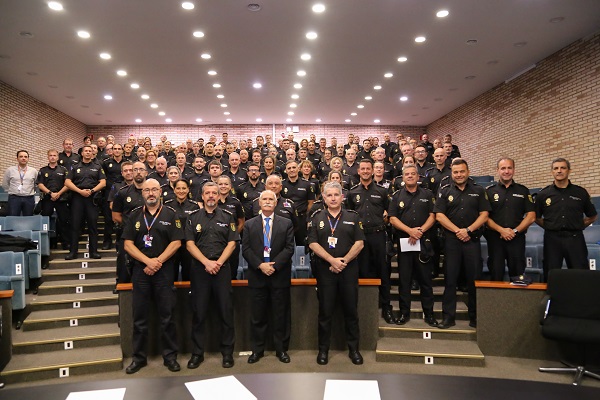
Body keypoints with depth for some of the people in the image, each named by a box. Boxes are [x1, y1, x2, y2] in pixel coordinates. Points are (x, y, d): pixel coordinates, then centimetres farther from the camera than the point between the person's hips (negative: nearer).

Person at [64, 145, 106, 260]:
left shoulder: (97, 167, 13)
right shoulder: (75, 167, 13)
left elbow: (103, 182, 4)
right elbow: (67, 182, 4)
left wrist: (92, 191, -11)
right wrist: (80, 191, -10)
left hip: (92, 198, -1)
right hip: (77, 197, 1)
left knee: (93, 224, 0)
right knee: (75, 224, -1)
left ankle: (94, 251, 4)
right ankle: (73, 251, 4)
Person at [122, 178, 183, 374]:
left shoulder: (170, 214, 3)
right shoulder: (135, 215, 8)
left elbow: (176, 242, -3)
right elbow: (128, 244, 2)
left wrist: (158, 261, -12)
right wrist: (147, 261, -11)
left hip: (164, 270, -2)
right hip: (140, 270, 2)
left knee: (167, 316, 3)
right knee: (139, 317, 7)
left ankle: (170, 356, 14)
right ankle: (139, 357, 19)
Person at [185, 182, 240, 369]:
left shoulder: (227, 217, 7)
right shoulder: (193, 217, 8)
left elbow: (232, 243, 2)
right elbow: (189, 244, 1)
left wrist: (218, 262, -11)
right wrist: (206, 262, -11)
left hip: (222, 268, 0)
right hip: (199, 268, 0)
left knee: (226, 311, 2)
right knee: (199, 312, 5)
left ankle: (227, 352, 14)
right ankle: (197, 353, 17)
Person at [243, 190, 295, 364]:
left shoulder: (286, 223, 5)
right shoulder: (249, 224, 8)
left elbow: (289, 248, -3)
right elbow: (246, 249, 0)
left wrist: (275, 265, -14)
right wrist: (260, 265, -13)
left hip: (280, 276, 0)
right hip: (257, 276, 1)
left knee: (281, 315, 7)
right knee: (258, 315, 8)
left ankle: (281, 349, 19)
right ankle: (257, 349, 20)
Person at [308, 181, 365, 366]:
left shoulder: (352, 217, 6)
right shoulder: (317, 218, 5)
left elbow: (359, 243, 0)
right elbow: (313, 243, -3)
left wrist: (344, 260, -12)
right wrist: (332, 260, -13)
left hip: (349, 270, 1)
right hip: (325, 270, 0)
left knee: (351, 311, 7)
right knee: (325, 312, 6)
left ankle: (353, 348, 21)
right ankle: (323, 349, 19)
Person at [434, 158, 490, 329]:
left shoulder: (478, 191, 9)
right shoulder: (445, 191, 7)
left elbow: (484, 214, 3)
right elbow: (439, 215, -1)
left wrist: (468, 230, -11)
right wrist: (457, 230, -11)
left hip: (473, 240, 1)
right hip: (451, 240, 0)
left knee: (474, 278, 4)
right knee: (450, 279, 2)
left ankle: (475, 317, 15)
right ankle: (448, 316, 8)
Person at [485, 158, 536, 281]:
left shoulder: (523, 191, 10)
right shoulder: (489, 191, 6)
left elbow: (531, 216, 4)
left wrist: (515, 231, -8)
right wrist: (501, 230, -13)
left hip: (517, 239, 1)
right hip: (495, 238, -1)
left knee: (518, 274, 5)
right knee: (496, 275, 4)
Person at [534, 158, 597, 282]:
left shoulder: (581, 192, 5)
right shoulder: (543, 194, 4)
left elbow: (593, 216, 14)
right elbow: (537, 217, 11)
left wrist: (578, 226, 6)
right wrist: (549, 227, 2)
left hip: (575, 239, 0)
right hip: (552, 239, 0)